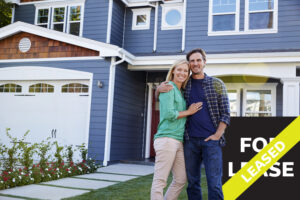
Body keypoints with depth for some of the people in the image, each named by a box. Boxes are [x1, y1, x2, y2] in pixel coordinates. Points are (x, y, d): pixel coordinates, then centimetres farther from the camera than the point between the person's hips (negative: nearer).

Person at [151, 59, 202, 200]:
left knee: (181, 180, 12)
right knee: (160, 181, -6)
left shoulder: (181, 92, 20)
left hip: (179, 141, 9)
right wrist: (188, 112, -3)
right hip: (167, 139, -9)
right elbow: (168, 114, -15)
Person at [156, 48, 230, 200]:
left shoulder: (217, 84, 5)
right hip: (190, 141, 3)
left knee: (214, 184, -6)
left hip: (211, 141, -3)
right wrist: (159, 89, -2)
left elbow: (225, 113, 3)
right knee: (192, 183, 7)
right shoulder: (184, 86, 12)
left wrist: (217, 135, -9)